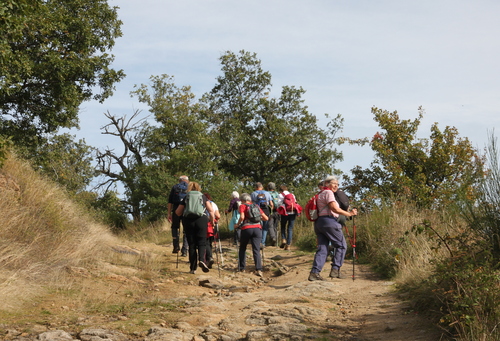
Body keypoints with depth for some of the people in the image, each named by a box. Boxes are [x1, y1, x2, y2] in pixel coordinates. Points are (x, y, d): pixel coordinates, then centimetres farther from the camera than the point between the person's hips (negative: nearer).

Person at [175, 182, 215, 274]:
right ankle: (202, 259, -23)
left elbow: (178, 212, 16)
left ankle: (193, 267, 5)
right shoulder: (203, 197, 16)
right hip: (201, 219, -1)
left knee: (191, 244, 6)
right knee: (202, 242, 4)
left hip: (188, 220, 1)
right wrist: (212, 221, 18)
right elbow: (211, 210, 7)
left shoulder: (186, 198, 16)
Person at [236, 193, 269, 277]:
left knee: (242, 248, 17)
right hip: (257, 228, 2)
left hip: (246, 229, -2)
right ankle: (259, 269, -18)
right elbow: (266, 218, 15)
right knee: (256, 250, -3)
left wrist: (238, 224, 4)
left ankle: (241, 268, 19)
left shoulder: (242, 206, 6)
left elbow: (242, 217, -12)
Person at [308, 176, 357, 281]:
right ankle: (335, 269, -3)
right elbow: (334, 209, -15)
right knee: (341, 245, 2)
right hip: (328, 222, -9)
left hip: (319, 223, 9)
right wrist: (349, 214, -10)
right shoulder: (328, 192, -5)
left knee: (322, 248, 5)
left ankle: (314, 272, -5)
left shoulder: (321, 194, 25)